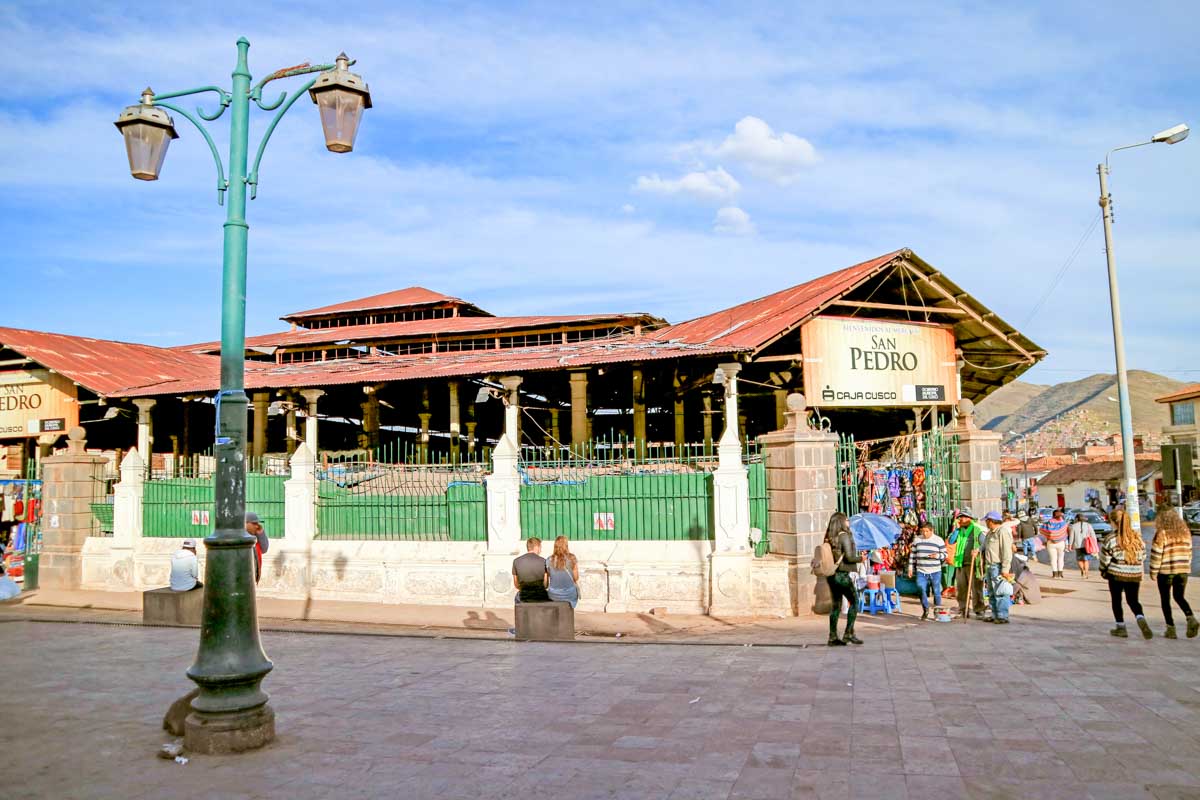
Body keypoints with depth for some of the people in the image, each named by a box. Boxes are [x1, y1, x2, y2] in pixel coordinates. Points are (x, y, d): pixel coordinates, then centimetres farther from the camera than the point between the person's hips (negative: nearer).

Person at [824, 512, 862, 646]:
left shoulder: (829, 538, 10)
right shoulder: (844, 535, -11)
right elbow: (849, 557, -16)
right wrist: (861, 558, 0)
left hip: (832, 575, 7)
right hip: (842, 574, -7)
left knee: (836, 605, 10)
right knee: (854, 602, 5)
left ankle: (833, 637, 10)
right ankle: (849, 634, 1)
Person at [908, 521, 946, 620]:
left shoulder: (939, 540, 0)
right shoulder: (917, 540, 7)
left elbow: (945, 554, 3)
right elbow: (912, 554, 13)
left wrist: (937, 555, -18)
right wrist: (911, 567, 9)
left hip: (935, 571, -2)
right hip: (921, 571, 2)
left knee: (937, 592, 4)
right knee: (921, 590, -9)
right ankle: (925, 610, 8)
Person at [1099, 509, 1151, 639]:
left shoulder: (1110, 538, -13)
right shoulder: (1137, 537, 1)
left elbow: (1105, 558, -8)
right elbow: (1143, 556, 8)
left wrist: (1103, 571, 9)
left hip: (1116, 574, -4)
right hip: (1135, 574, 4)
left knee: (1116, 601, 11)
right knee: (1133, 600, 14)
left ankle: (1121, 627, 14)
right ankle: (1141, 619, -13)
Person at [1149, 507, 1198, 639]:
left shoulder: (1161, 534, -13)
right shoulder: (1185, 532, 4)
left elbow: (1156, 554, -13)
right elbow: (1189, 551, 10)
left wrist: (1153, 572, -4)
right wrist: (1186, 567, 20)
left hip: (1165, 571, -5)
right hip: (1183, 570, 5)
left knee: (1165, 600, 7)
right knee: (1179, 597, 18)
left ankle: (1171, 629, 7)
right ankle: (1191, 618, -5)